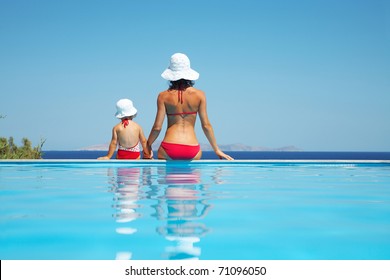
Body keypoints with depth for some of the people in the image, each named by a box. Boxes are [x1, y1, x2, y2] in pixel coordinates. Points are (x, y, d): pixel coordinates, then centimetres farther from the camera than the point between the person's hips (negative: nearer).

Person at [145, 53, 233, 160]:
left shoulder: (164, 96, 0)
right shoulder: (199, 95, 2)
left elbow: (157, 127, 0)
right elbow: (206, 125, 4)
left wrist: (148, 146, 16)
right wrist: (217, 150, 14)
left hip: (169, 149, 0)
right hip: (192, 150, 0)